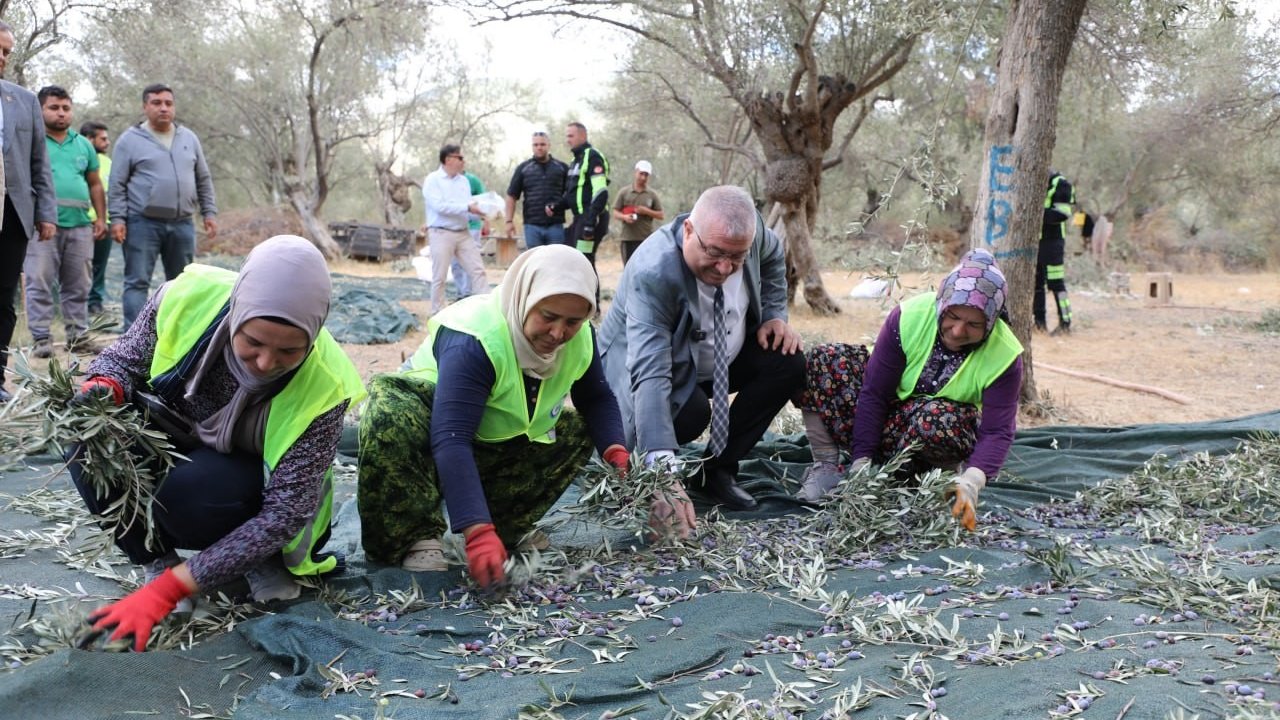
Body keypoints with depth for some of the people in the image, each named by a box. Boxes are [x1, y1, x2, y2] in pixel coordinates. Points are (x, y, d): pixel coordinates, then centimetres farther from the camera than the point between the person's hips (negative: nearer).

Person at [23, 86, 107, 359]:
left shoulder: (83, 144, 18)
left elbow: (95, 184, 21)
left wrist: (101, 218, 12)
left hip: (80, 225, 5)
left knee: (78, 287, 8)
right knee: (40, 284, -5)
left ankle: (78, 336, 14)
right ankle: (41, 339, -3)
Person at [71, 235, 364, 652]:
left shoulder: (321, 387, -32)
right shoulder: (187, 298, -27)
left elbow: (283, 512, -30)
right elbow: (125, 359, -7)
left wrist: (171, 589, -35)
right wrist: (105, 388, -32)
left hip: (253, 483, -3)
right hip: (176, 441, 3)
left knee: (190, 491, -35)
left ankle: (263, 560, -3)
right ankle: (156, 560, -4)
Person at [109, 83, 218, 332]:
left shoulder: (189, 139, 12)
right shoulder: (130, 140, 0)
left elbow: (204, 180, 16)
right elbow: (117, 185, -2)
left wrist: (209, 212, 8)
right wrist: (117, 219, -9)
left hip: (182, 224, 4)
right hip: (142, 224, -4)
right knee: (137, 282, -4)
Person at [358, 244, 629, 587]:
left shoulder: (580, 338, -14)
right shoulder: (473, 342, -36)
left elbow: (596, 398, 2)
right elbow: (451, 440, -44)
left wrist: (616, 452, -19)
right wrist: (477, 532, -53)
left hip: (500, 444, 7)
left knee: (577, 430, -8)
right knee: (389, 410, -37)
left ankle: (506, 529, -8)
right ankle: (415, 537, -24)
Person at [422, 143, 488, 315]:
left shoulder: (463, 180, 12)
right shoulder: (433, 180, -6)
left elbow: (468, 205, 11)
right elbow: (439, 206, -18)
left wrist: (479, 211, -11)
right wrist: (467, 208, -20)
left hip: (463, 233, 6)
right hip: (441, 233, -6)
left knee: (478, 270, 0)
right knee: (439, 276, 0)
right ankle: (437, 313, 11)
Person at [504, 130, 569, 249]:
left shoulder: (561, 167, 9)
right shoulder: (523, 168, 10)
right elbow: (512, 196, 9)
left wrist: (558, 206, -5)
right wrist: (509, 221, 1)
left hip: (555, 225, 0)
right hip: (532, 225, 0)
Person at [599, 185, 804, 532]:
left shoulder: (749, 226, -21)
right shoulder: (652, 273, -38)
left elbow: (772, 256, 7)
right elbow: (650, 376, -48)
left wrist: (774, 314, -8)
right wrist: (664, 476, -58)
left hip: (724, 358, 7)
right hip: (649, 362, -6)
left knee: (788, 361, -12)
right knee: (688, 412, -35)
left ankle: (716, 468, -3)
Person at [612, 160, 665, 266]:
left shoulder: (652, 195, 7)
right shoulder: (624, 192, 7)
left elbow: (661, 216, 6)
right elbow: (615, 213, 6)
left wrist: (647, 211, -9)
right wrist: (624, 217, -15)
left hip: (647, 239, 0)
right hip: (628, 238, 0)